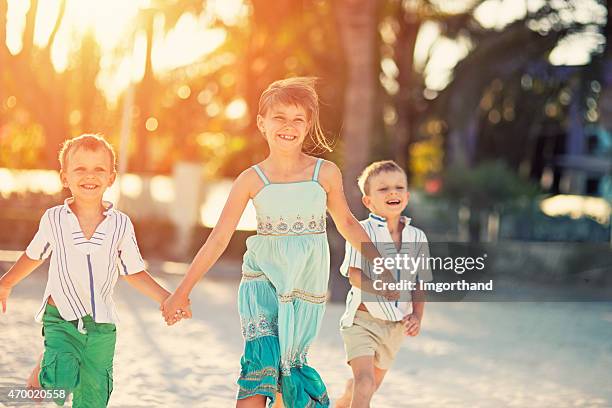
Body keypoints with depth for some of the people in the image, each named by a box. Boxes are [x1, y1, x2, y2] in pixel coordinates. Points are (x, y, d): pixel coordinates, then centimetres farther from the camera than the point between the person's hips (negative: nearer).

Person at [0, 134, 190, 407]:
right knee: (63, 379, -25)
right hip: (61, 320, -2)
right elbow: (34, 255, 16)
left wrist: (166, 298, -3)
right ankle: (44, 369, 9)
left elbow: (133, 273, 8)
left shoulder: (120, 224, -2)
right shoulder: (54, 219, -4)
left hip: (101, 328, 2)